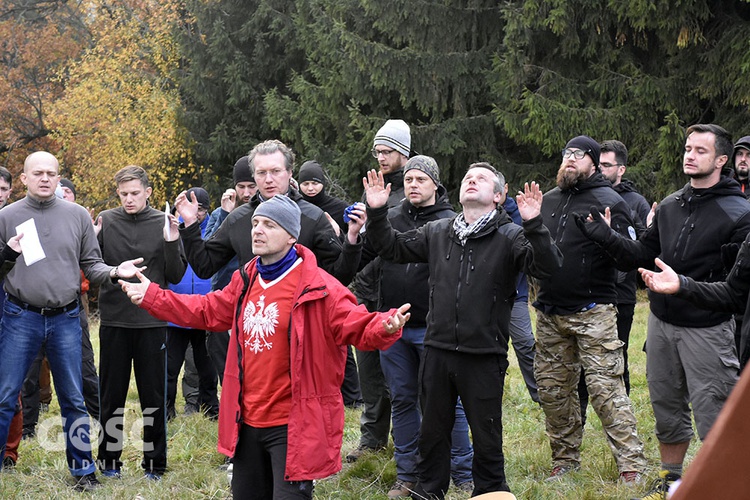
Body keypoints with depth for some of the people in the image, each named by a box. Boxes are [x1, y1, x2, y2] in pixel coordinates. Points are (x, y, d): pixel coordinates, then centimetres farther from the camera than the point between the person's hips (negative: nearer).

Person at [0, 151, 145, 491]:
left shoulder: (77, 216, 3)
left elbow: (91, 265, 7)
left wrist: (115, 271, -12)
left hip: (65, 319, 2)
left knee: (73, 399, 11)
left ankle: (83, 468, 22)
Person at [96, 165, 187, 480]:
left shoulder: (163, 223, -1)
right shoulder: (105, 221, 0)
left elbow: (176, 276, 0)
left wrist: (171, 241, -15)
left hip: (152, 321, 0)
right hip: (114, 321, 1)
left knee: (154, 396, 7)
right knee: (112, 394, 9)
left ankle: (154, 464, 17)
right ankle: (109, 460, 22)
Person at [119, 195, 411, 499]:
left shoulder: (318, 288, -15)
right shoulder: (246, 281, 8)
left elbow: (357, 326, -21)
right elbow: (207, 311, 20)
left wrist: (384, 327, -44)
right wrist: (151, 296, 19)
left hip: (293, 426, -8)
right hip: (247, 420, 8)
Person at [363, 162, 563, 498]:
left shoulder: (510, 237, -4)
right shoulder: (437, 232, 8)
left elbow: (547, 266, -17)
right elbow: (392, 248, 15)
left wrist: (533, 225, -30)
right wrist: (377, 212, 1)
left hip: (484, 358, -4)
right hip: (437, 352, 4)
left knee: (486, 437, 9)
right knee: (432, 432, 16)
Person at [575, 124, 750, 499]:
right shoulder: (669, 207, 9)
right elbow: (641, 256, 10)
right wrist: (605, 236, -3)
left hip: (707, 329, -6)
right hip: (662, 324, 6)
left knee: (713, 415, -4)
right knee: (667, 409, 17)